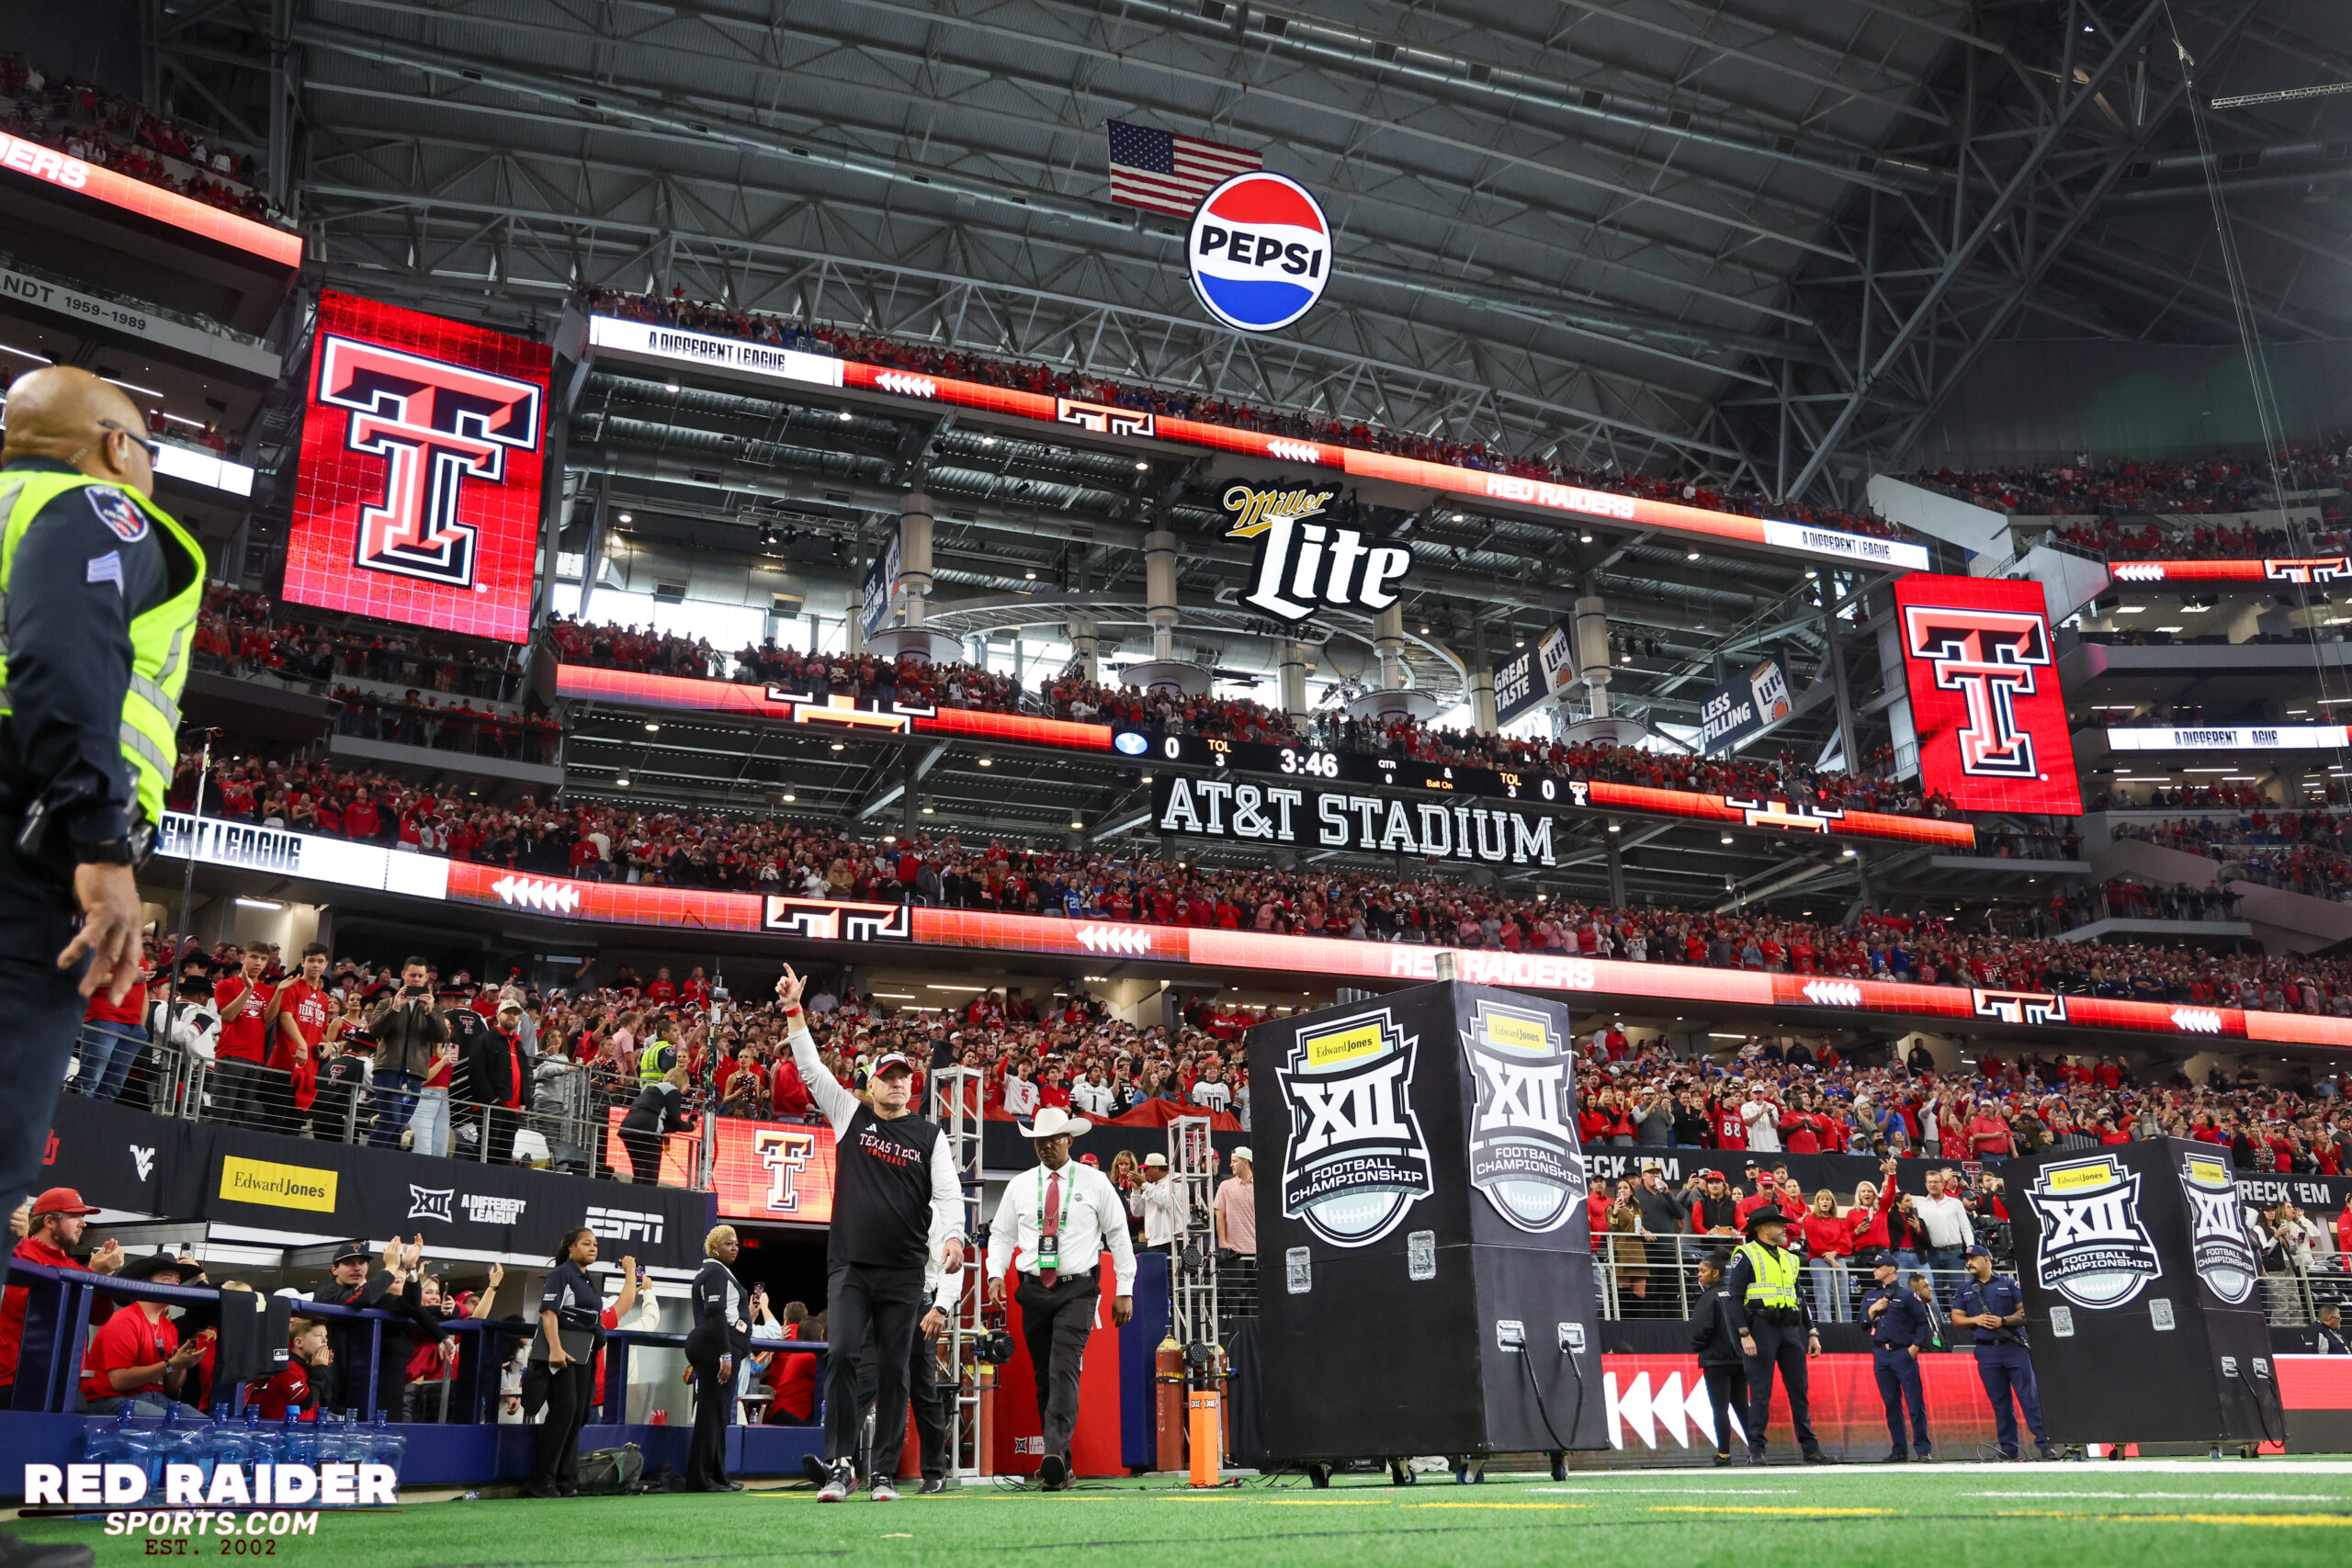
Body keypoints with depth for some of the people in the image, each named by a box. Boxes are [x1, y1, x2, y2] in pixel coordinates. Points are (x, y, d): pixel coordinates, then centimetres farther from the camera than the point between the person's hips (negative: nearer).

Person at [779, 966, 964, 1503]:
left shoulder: (930, 1135, 8)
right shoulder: (850, 1115, 10)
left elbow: (948, 1193, -1)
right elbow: (811, 1068, 6)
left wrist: (954, 1236, -20)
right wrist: (793, 1010, 0)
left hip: (903, 1271, 0)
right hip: (849, 1265, 0)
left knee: (893, 1370, 3)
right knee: (842, 1358, -11)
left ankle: (885, 1474, 10)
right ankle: (838, 1467, -6)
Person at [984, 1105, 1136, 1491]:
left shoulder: (1095, 1183, 3)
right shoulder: (1019, 1186, 9)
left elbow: (1119, 1235, 5)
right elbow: (1002, 1234, 13)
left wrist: (1125, 1290, 1)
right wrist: (996, 1274, -5)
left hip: (1078, 1289, -3)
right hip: (1034, 1289, 3)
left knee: (1063, 1371, -18)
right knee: (1043, 1376, 6)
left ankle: (1055, 1455, -26)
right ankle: (1060, 1465, 13)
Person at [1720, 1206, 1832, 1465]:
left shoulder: (1789, 1258, 20)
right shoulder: (1745, 1256, -2)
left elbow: (1799, 1296, 23)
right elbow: (1735, 1298, -9)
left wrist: (1812, 1332, 14)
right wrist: (1744, 1334, -17)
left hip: (1791, 1329, 6)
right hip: (1761, 1328, -6)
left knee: (1799, 1390, 6)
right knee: (1760, 1392, -5)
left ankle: (1811, 1449, 11)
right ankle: (1756, 1451, 0)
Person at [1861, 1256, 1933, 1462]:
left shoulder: (1907, 1295, 1)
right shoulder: (1869, 1296, 17)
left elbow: (1923, 1322, -1)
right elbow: (1863, 1323, 13)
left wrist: (1915, 1347, -8)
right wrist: (1873, 1309, -4)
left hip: (1903, 1354, -5)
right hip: (1880, 1355, 5)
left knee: (1915, 1404, -7)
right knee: (1891, 1405, 6)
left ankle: (1923, 1450, -2)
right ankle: (1899, 1451, 11)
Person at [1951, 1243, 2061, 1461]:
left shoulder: (2009, 1284, 7)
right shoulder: (1964, 1290, 14)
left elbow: (2025, 1313, 0)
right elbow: (1956, 1319, 10)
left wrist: (2004, 1321, -14)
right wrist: (1976, 1320, -7)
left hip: (2014, 1347, -2)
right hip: (1987, 1351, 2)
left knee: (2029, 1396, -7)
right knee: (1999, 1402, 4)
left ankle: (2044, 1443, -5)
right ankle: (2008, 1449, 8)